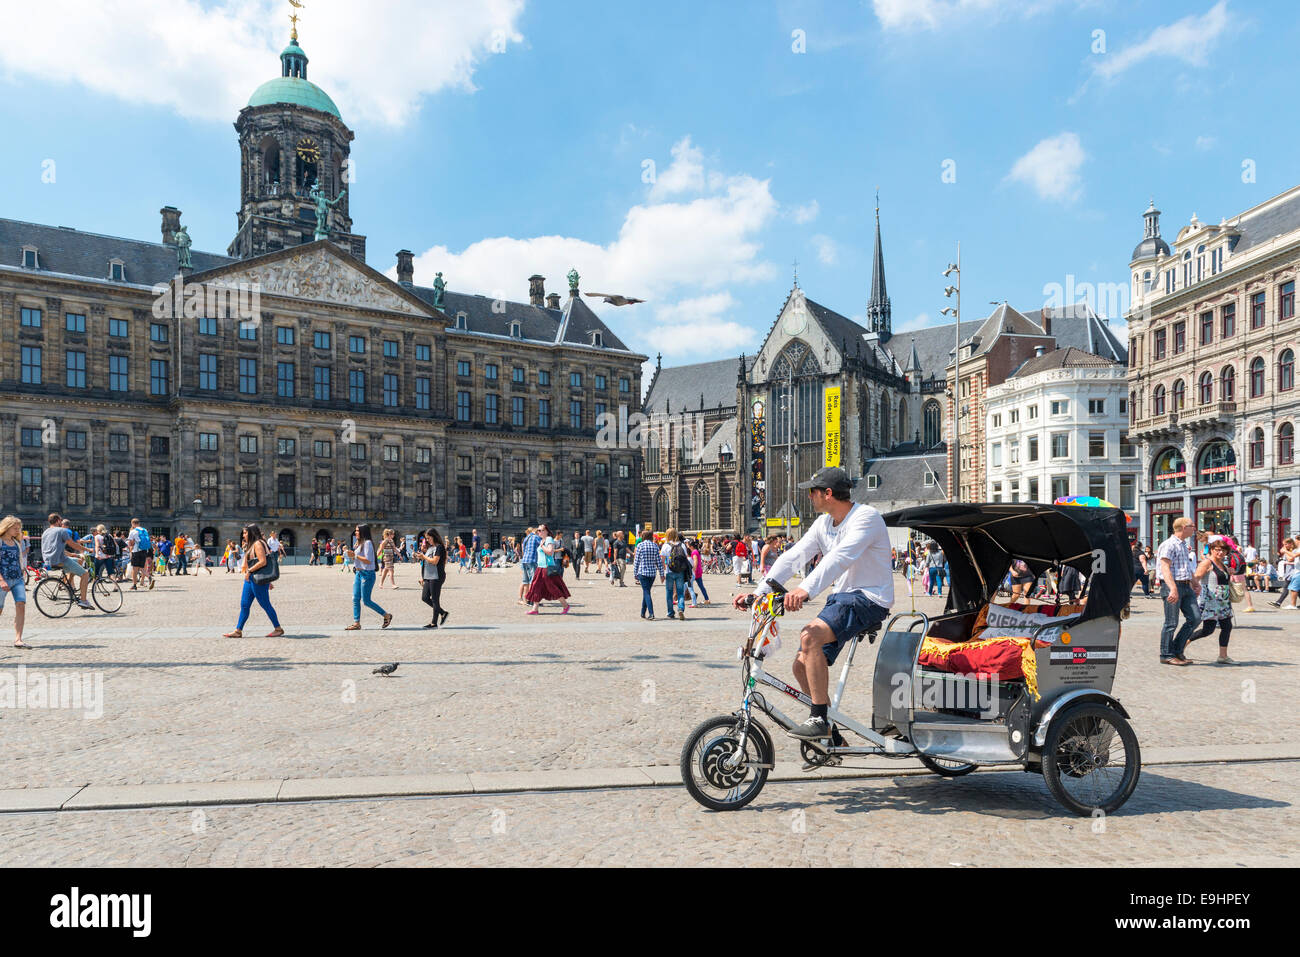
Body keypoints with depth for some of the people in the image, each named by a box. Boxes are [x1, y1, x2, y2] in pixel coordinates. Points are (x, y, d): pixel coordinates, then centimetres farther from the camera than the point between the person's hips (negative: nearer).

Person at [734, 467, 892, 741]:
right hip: (840, 598, 8)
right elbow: (793, 557, 3)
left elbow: (841, 557, -32)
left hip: (868, 598, -8)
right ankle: (832, 733, 17)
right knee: (802, 666, 0)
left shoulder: (866, 517, -15)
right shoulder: (824, 523, 10)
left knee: (810, 636, -30)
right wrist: (758, 592, -7)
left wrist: (806, 589, -46)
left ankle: (819, 720, -21)